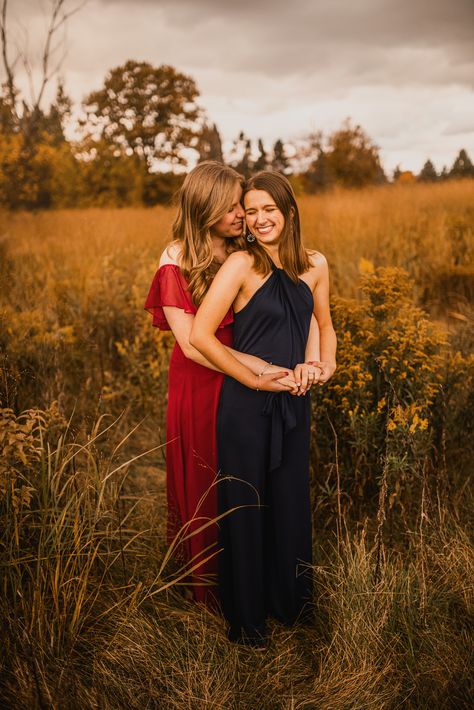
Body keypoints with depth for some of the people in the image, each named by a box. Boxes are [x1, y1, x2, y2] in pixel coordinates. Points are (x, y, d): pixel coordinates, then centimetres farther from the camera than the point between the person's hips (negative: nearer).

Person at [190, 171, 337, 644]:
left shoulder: (315, 265, 3)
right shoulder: (241, 265, -14)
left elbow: (324, 326, 19)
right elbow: (200, 335, -21)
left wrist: (325, 364, 1)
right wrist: (255, 379, -16)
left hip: (293, 402, 5)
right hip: (246, 405, -5)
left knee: (291, 502, 18)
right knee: (244, 507, 8)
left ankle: (289, 601, 42)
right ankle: (245, 618, 29)